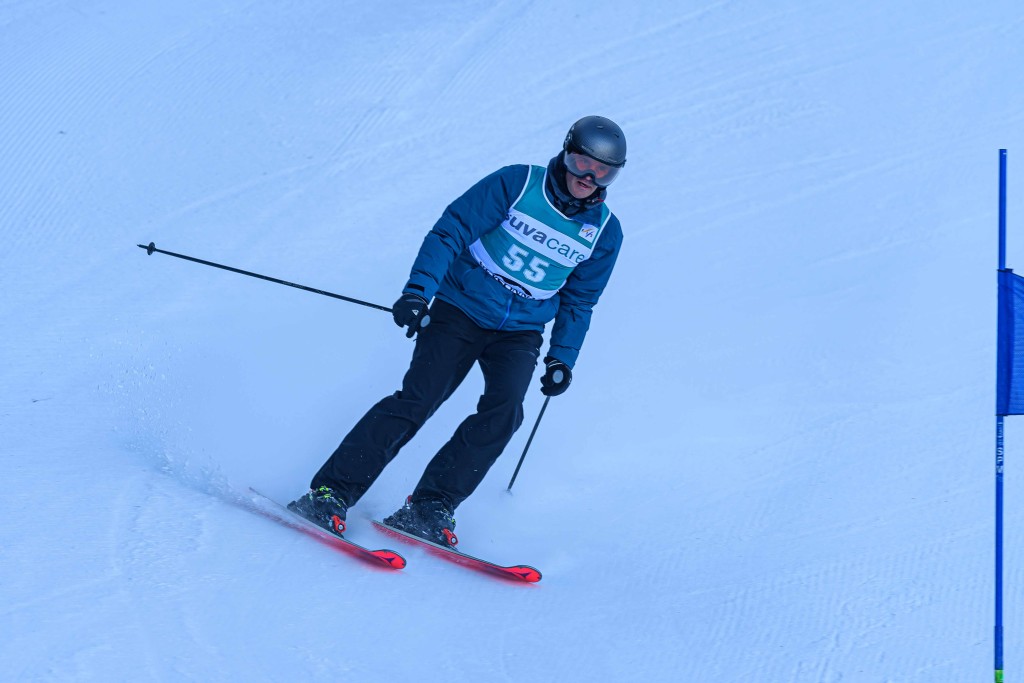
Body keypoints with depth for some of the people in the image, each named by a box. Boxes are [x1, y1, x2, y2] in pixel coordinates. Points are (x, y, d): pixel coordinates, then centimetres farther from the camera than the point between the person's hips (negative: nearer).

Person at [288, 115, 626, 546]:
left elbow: (578, 302, 13)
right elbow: (450, 232, -11)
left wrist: (562, 357, 3)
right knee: (418, 399, -17)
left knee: (503, 409, -23)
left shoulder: (605, 232, 2)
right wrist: (418, 291, -23)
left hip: (520, 333, 3)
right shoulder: (516, 184, -9)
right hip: (460, 311, -3)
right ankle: (331, 493, -14)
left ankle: (429, 508, -16)